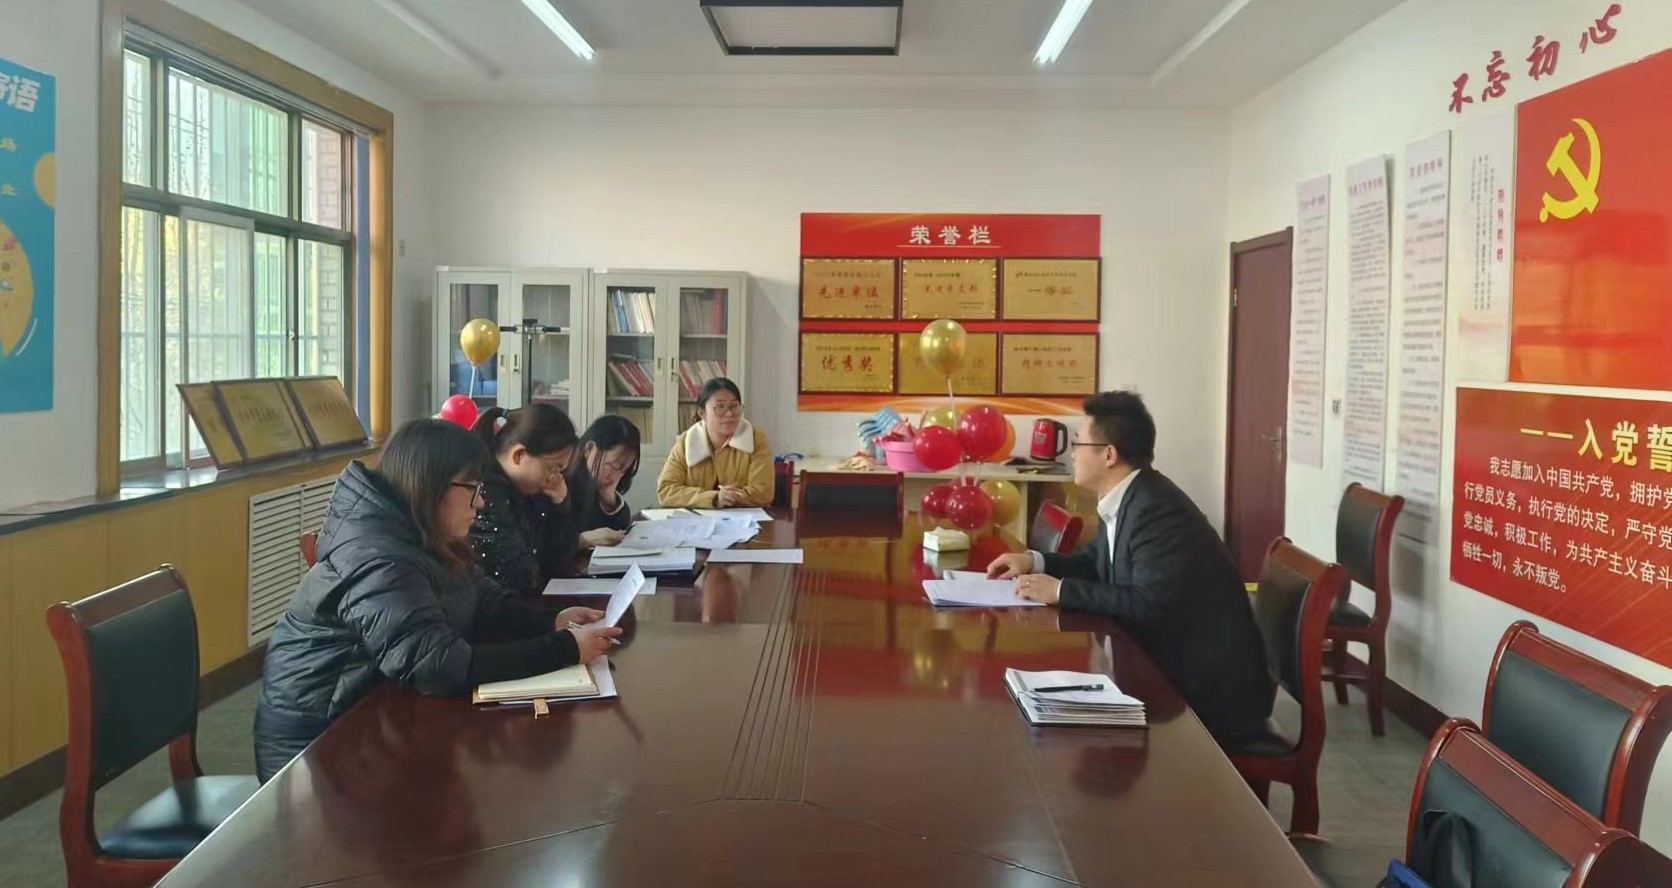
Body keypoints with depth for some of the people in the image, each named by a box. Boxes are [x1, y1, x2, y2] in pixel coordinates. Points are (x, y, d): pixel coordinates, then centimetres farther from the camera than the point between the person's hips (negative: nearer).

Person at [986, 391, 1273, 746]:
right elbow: (1099, 560, 19)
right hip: (1170, 662, 8)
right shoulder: (1124, 498, 4)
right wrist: (1036, 562, 4)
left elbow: (1149, 604, -30)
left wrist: (1061, 590, -24)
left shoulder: (1157, 510, -25)